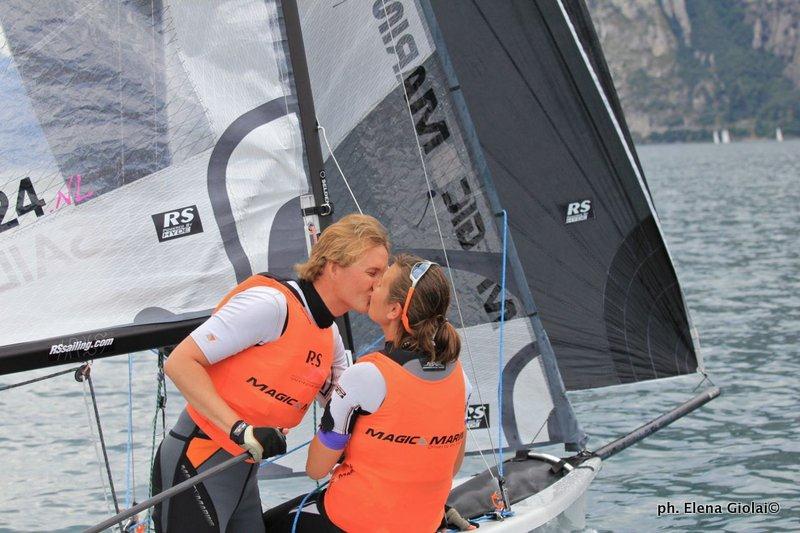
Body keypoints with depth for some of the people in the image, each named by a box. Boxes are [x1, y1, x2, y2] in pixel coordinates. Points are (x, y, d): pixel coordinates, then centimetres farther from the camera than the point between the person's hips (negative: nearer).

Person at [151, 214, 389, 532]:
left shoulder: (330, 337, 9)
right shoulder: (272, 304, -19)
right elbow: (180, 363, -21)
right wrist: (241, 429, -27)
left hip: (244, 474, 8)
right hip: (197, 467, -8)